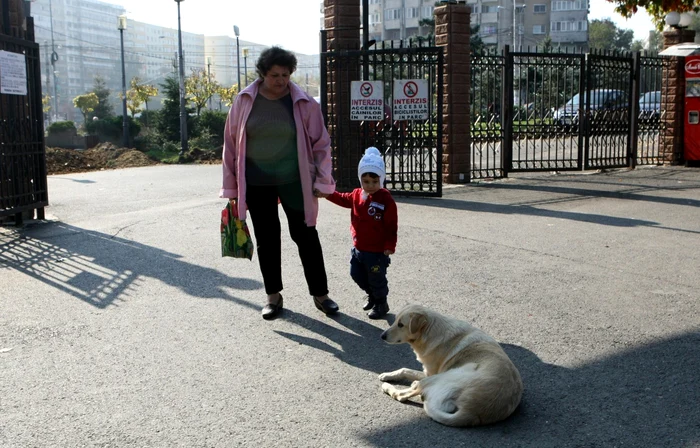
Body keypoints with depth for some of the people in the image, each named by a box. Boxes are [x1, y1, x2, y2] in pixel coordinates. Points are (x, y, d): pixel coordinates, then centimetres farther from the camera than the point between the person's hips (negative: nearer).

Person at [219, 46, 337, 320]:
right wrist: (231, 187, 2)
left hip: (293, 182, -1)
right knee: (266, 239, 10)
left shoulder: (303, 103, -6)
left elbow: (320, 143, 0)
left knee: (306, 237, 4)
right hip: (256, 184, 2)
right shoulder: (245, 102, -2)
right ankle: (273, 296, 24)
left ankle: (320, 294, 17)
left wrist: (322, 181, -5)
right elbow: (231, 144, 2)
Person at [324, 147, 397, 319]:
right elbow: (342, 199, 23)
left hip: (377, 250, -7)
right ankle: (371, 294, 44)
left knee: (376, 279, 5)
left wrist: (390, 246, -18)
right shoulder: (357, 195, 3)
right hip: (358, 248, 7)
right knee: (356, 274, 20)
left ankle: (381, 303, 28)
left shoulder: (386, 199, -18)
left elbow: (391, 226, -17)